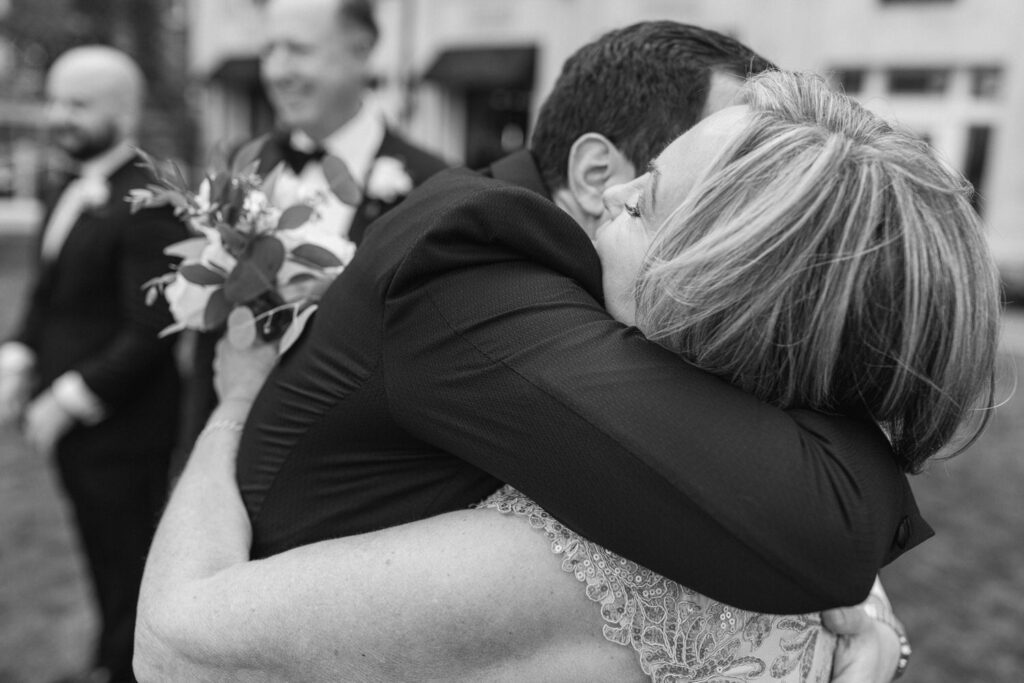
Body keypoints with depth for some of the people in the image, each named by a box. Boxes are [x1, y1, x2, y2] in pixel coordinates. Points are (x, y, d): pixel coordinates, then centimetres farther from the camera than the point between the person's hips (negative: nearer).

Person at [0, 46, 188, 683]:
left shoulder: (147, 203, -19)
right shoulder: (70, 197, 9)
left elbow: (150, 331, -21)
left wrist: (70, 399, -17)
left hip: (122, 427, -8)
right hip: (71, 422, 8)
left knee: (130, 566, 10)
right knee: (104, 560, 23)